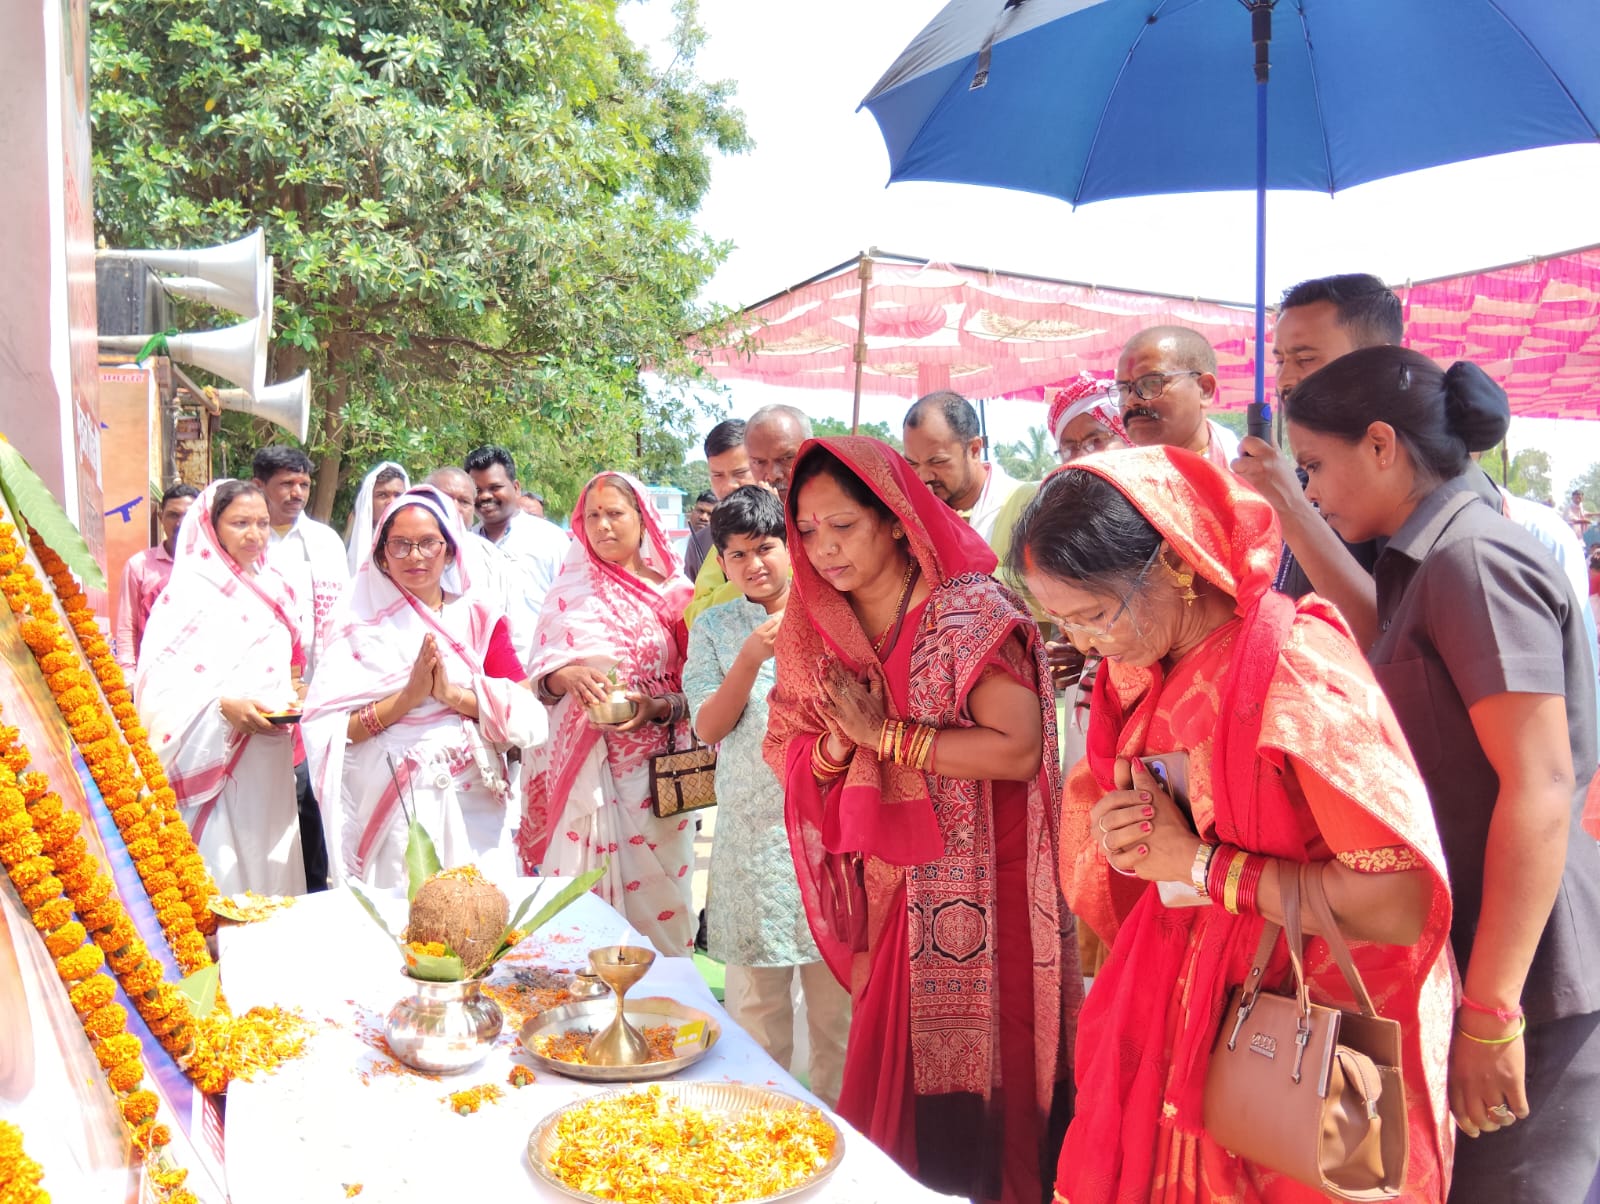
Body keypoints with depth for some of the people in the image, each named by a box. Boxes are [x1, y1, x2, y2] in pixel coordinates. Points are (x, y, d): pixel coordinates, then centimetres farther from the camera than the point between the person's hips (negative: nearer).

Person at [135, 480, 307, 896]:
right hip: (213, 766, -6)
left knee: (272, 872, 10)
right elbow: (160, 681, -15)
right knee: (223, 874, -5)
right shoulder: (189, 591, -7)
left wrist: (293, 699, 5)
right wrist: (225, 707, -26)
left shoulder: (272, 588, 13)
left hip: (270, 765, 6)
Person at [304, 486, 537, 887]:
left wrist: (453, 694, -14)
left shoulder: (479, 617, 7)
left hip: (472, 804, 1)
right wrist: (407, 697, -15)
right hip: (389, 809, -1)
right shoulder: (358, 624, 3)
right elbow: (328, 727, -6)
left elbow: (524, 711, -2)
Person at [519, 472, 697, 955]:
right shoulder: (571, 592, 8)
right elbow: (538, 675, 5)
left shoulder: (675, 593, 4)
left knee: (653, 891, 2)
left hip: (654, 771, 0)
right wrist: (567, 676, -17)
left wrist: (656, 707, -15)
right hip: (583, 768, 1)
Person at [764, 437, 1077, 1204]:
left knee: (978, 1073, 5)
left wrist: (886, 734, -19)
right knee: (889, 1074, 14)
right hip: (882, 895, 5)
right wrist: (837, 745, -16)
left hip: (978, 887, -5)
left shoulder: (971, 612, -13)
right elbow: (789, 760, 5)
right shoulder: (817, 634, 5)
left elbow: (1019, 748, -22)